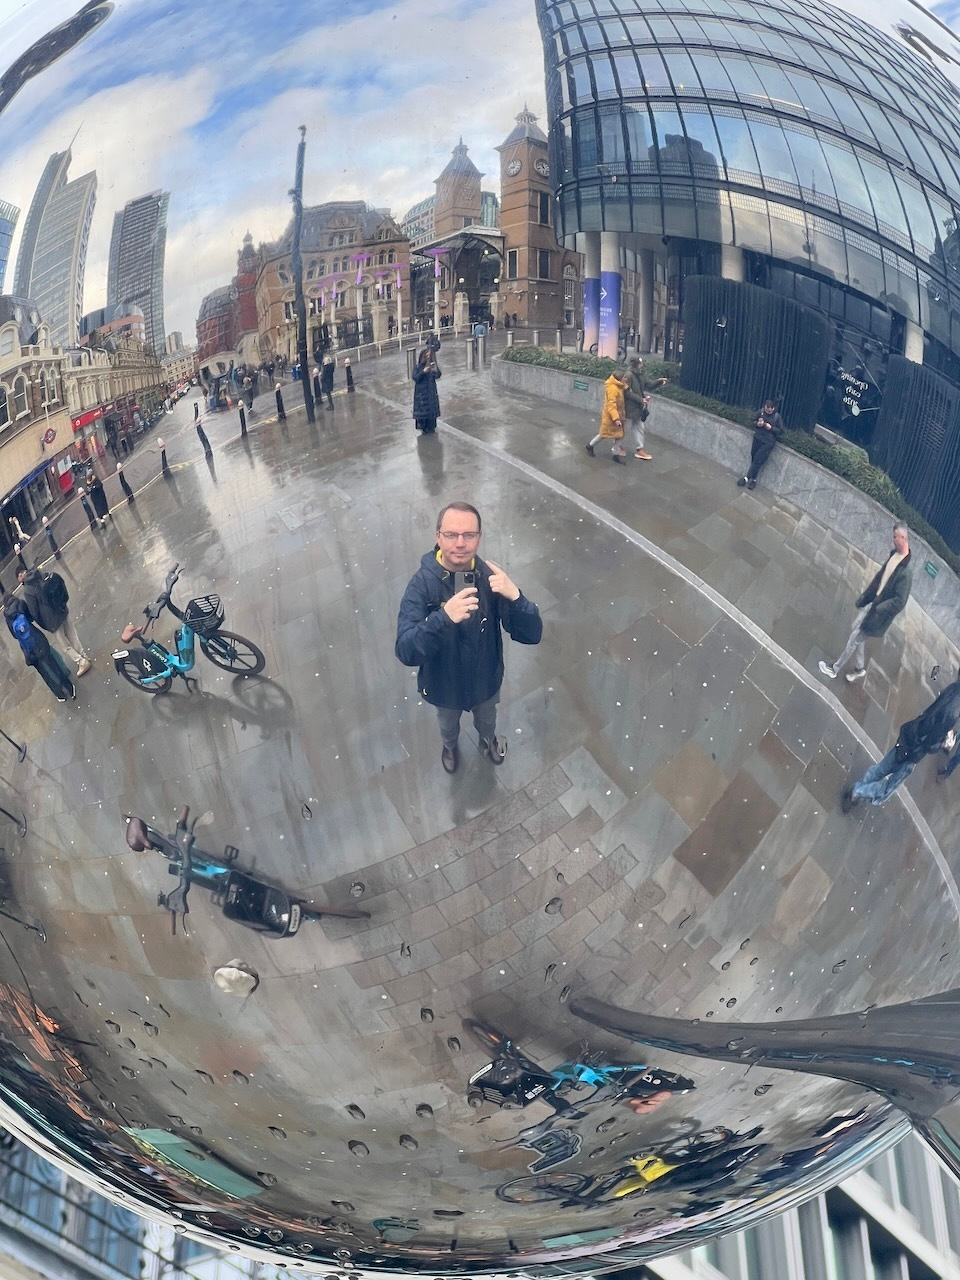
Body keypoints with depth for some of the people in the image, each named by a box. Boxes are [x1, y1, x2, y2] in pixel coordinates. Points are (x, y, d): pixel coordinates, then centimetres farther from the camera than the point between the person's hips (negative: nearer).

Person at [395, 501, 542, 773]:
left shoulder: (490, 576, -24)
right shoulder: (422, 584, -30)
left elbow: (531, 635, -26)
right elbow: (406, 652, -38)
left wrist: (514, 596, -47)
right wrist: (443, 618, -55)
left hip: (486, 680, 2)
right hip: (445, 685, -1)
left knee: (487, 720, 33)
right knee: (448, 725, 31)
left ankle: (488, 739, 66)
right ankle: (449, 746, 64)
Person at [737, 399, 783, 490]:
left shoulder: (777, 417, -11)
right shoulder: (761, 412, -3)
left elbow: (781, 431, -4)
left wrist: (771, 428, -19)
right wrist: (758, 424, -11)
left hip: (768, 442, -4)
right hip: (758, 438, 4)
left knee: (758, 460, -8)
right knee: (753, 458, 6)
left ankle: (747, 478, -2)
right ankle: (752, 479, 20)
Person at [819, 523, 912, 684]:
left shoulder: (906, 571, -31)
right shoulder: (894, 554, -6)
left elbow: (899, 602, -29)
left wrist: (877, 609, -23)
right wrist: (865, 596, 11)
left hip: (879, 613, -8)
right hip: (873, 601, 8)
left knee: (855, 638, 6)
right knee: (855, 630, 21)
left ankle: (835, 669, 25)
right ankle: (860, 668, 41)